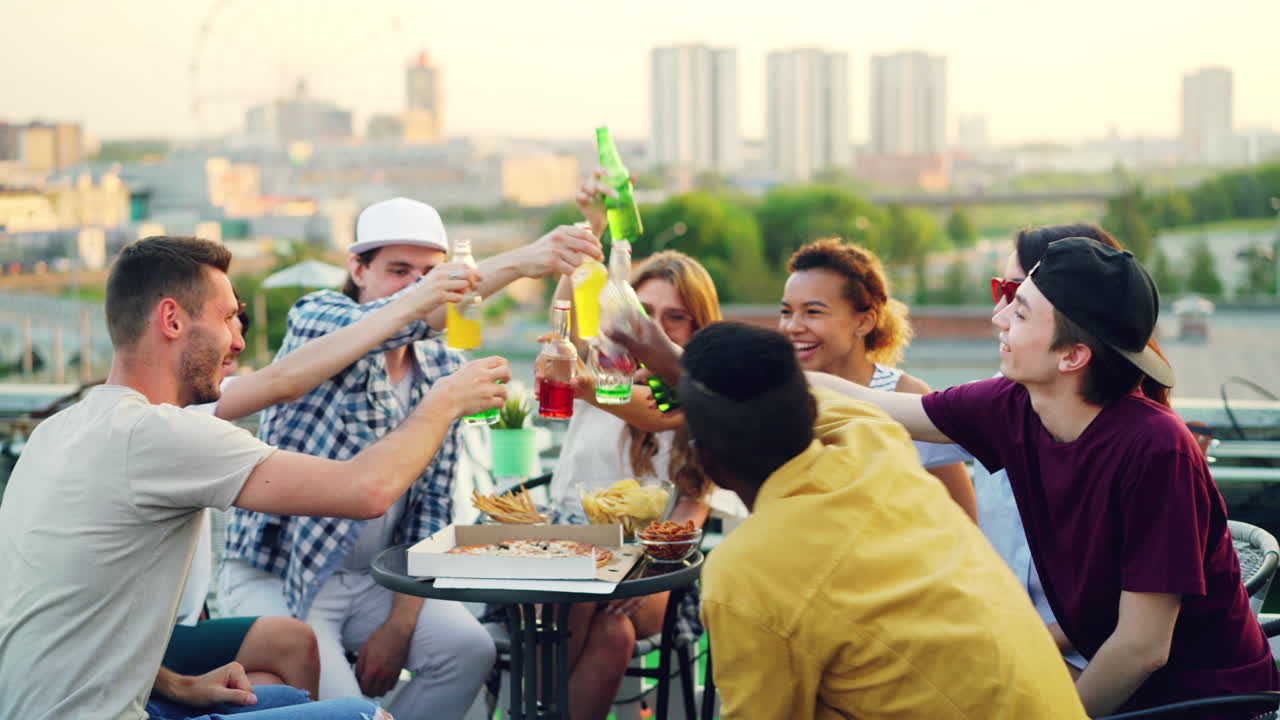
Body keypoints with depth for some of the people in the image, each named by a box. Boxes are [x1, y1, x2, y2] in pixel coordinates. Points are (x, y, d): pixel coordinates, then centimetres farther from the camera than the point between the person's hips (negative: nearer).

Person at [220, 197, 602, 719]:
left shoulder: (443, 371, 3)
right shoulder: (315, 321, -12)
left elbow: (433, 506, 4)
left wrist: (401, 622, -7)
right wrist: (516, 263, -46)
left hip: (374, 577, 5)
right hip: (274, 574, -5)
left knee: (469, 648, -17)